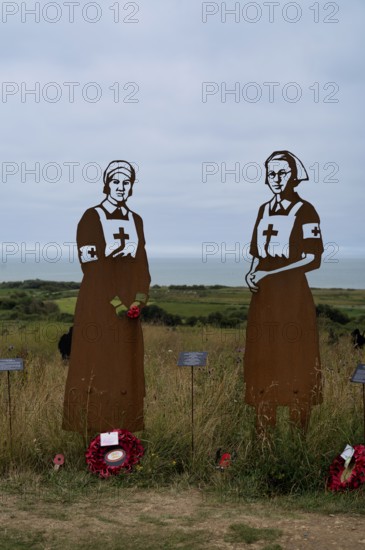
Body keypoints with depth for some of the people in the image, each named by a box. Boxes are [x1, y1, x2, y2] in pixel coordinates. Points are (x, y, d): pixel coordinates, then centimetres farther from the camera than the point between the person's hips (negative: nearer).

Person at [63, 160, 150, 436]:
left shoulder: (136, 220, 12)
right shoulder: (91, 217, -5)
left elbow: (141, 263, 9)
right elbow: (91, 265, -11)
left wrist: (138, 301, -5)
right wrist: (116, 303, -15)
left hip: (129, 303, 5)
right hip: (98, 304, -5)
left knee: (126, 367, 7)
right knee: (97, 365, -3)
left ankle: (124, 426, 15)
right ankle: (93, 428, 4)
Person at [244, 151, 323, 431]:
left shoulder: (305, 211, -6)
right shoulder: (264, 209, 12)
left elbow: (313, 260, -12)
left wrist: (268, 273, -15)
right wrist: (252, 272, -3)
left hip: (292, 295, -6)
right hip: (263, 296, 6)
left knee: (294, 361, 0)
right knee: (264, 360, 8)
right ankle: (264, 433, 18)